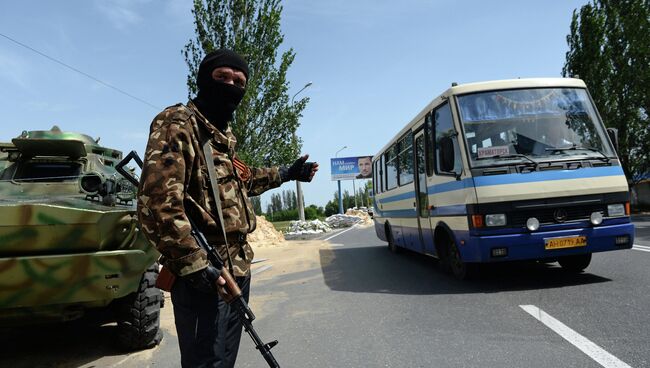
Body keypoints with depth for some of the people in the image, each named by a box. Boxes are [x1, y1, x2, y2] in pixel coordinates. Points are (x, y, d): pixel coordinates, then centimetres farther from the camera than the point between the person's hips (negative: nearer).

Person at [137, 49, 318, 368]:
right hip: (205, 275, -9)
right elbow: (157, 200, -24)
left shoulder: (223, 132, 15)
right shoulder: (178, 124, -13)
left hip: (237, 268, 9)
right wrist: (192, 263, -27)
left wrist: (285, 173, 34)